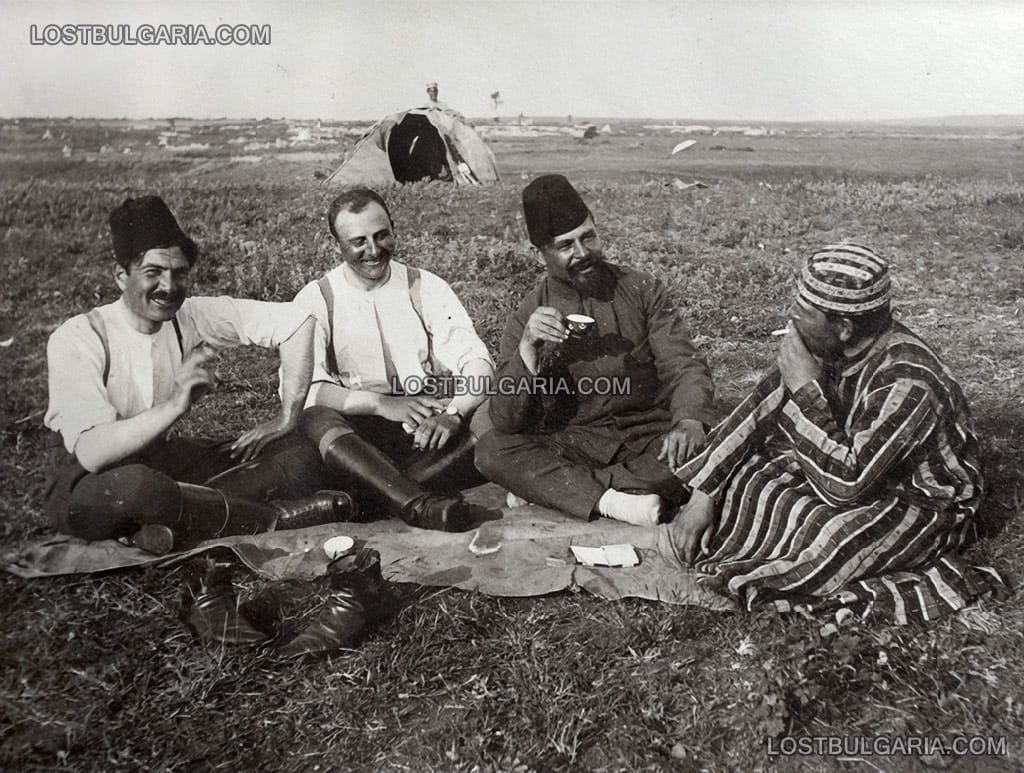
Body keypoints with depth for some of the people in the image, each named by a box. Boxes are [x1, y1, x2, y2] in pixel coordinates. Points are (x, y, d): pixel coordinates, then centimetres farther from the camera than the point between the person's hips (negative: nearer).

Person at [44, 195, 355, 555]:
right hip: (86, 480, -5)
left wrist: (287, 416, -12)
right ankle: (278, 517, -24)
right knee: (132, 486, -43)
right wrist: (175, 404, -39)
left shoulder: (192, 317, -8)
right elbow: (91, 453, -30)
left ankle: (179, 527, -27)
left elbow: (296, 320, -7)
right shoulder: (76, 339, -20)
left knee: (299, 455, -10)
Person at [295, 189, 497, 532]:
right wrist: (381, 403, -21)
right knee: (315, 419, -32)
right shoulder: (315, 300, 3)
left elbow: (476, 362, -4)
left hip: (430, 432, 2)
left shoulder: (427, 288, 7)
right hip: (360, 433, -1)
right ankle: (421, 506, -47)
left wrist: (453, 414, -24)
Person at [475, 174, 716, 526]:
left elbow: (683, 365, -5)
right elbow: (508, 423, -10)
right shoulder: (527, 317, -1)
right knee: (491, 451, -25)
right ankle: (613, 501, -33)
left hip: (651, 437, 1)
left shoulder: (643, 290, 3)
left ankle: (548, 487, -25)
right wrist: (527, 348, -26)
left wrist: (689, 421, -27)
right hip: (575, 444, -1)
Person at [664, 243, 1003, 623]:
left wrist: (804, 390, -34)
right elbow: (759, 408, -7)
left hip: (919, 504, -7)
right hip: (852, 465, 7)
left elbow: (845, 484, -35)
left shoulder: (908, 382, -34)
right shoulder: (824, 345, -12)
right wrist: (703, 495, -13)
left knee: (820, 545, -35)